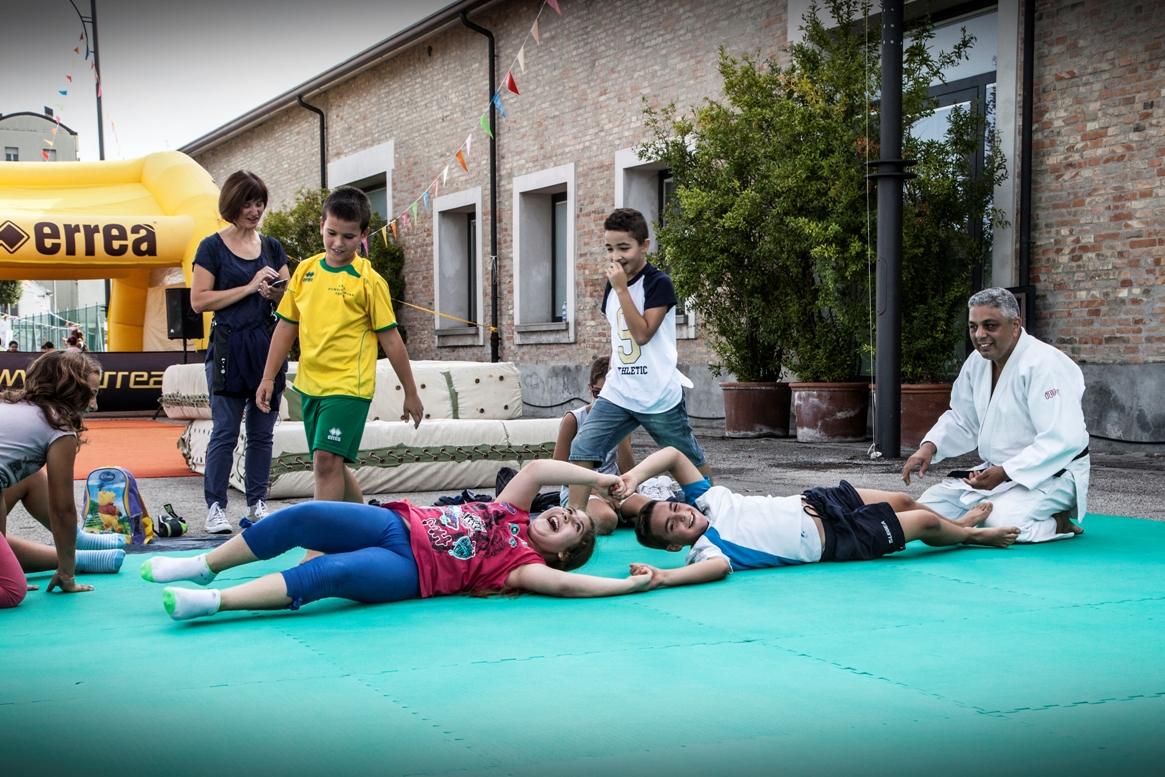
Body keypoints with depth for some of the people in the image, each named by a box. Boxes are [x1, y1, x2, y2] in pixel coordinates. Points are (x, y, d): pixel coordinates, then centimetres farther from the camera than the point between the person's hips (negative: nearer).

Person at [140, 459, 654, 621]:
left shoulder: (527, 562, -1)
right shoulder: (510, 514, 16)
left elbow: (565, 584, -18)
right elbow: (538, 469, 6)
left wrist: (632, 584, -18)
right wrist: (597, 478, 8)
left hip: (408, 572, -6)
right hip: (395, 524, 6)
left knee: (327, 574, -32)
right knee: (301, 517, -12)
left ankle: (213, 601, -34)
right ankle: (204, 566, 1)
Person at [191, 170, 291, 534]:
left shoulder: (272, 247, 12)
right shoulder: (213, 247, -1)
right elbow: (199, 300, -8)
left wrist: (276, 292, -8)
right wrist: (249, 287, -12)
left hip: (268, 346, 4)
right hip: (229, 347, -4)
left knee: (262, 432, 8)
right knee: (225, 433, -3)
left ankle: (257, 504, 16)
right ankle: (215, 507, 4)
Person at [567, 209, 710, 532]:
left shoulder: (658, 284, -11)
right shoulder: (611, 286, 9)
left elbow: (643, 334, -22)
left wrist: (622, 288, -21)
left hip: (660, 398, -5)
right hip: (617, 394, 5)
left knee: (691, 461, 12)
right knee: (582, 449, -11)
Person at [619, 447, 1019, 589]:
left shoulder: (705, 501, -10)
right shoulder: (704, 549, -26)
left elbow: (673, 454, -18)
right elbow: (719, 566, -50)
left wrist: (633, 476, -30)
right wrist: (660, 576, -64)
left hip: (811, 502, 5)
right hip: (831, 541, -5)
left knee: (903, 501, 18)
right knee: (923, 523, 4)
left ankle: (958, 524, 52)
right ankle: (972, 535, 38)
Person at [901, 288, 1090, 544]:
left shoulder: (1044, 366, -22)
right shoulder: (977, 362, 5)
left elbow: (1063, 441, -28)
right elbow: (962, 420, 16)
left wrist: (1005, 473, -31)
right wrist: (929, 446, -4)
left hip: (1050, 474, -9)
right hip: (995, 470, 9)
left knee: (1001, 523, -34)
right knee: (930, 505, -2)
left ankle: (1058, 524, -3)